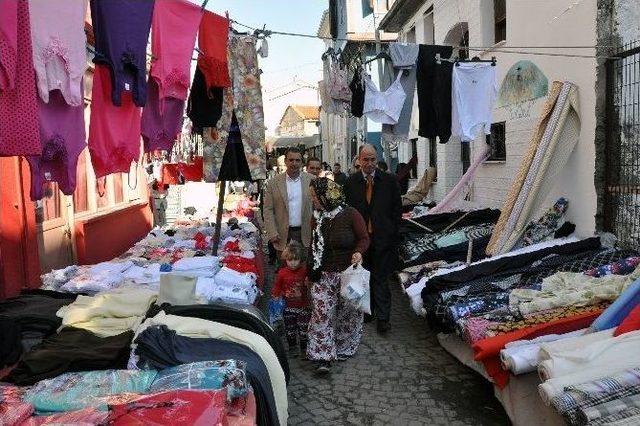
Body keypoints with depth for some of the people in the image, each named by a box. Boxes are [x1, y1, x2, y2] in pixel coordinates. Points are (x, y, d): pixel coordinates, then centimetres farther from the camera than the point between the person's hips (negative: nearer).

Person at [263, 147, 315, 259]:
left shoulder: (312, 180, 3)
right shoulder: (274, 183, 1)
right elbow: (268, 210, 1)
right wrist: (272, 233, -8)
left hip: (306, 234, 0)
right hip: (283, 236, 0)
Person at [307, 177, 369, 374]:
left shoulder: (350, 214, -12)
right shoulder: (317, 217, 4)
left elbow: (364, 238, -5)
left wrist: (358, 252, -24)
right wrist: (312, 269, 15)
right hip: (323, 274, 3)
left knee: (347, 313, 10)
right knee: (322, 313, -7)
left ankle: (344, 348, 32)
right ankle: (323, 357, -1)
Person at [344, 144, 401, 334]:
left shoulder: (389, 181, 0)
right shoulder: (350, 182, 2)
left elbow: (397, 209, 3)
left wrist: (391, 231, -2)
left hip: (383, 238, -2)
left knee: (381, 279, 0)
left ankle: (383, 317, 7)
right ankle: (368, 311, 29)